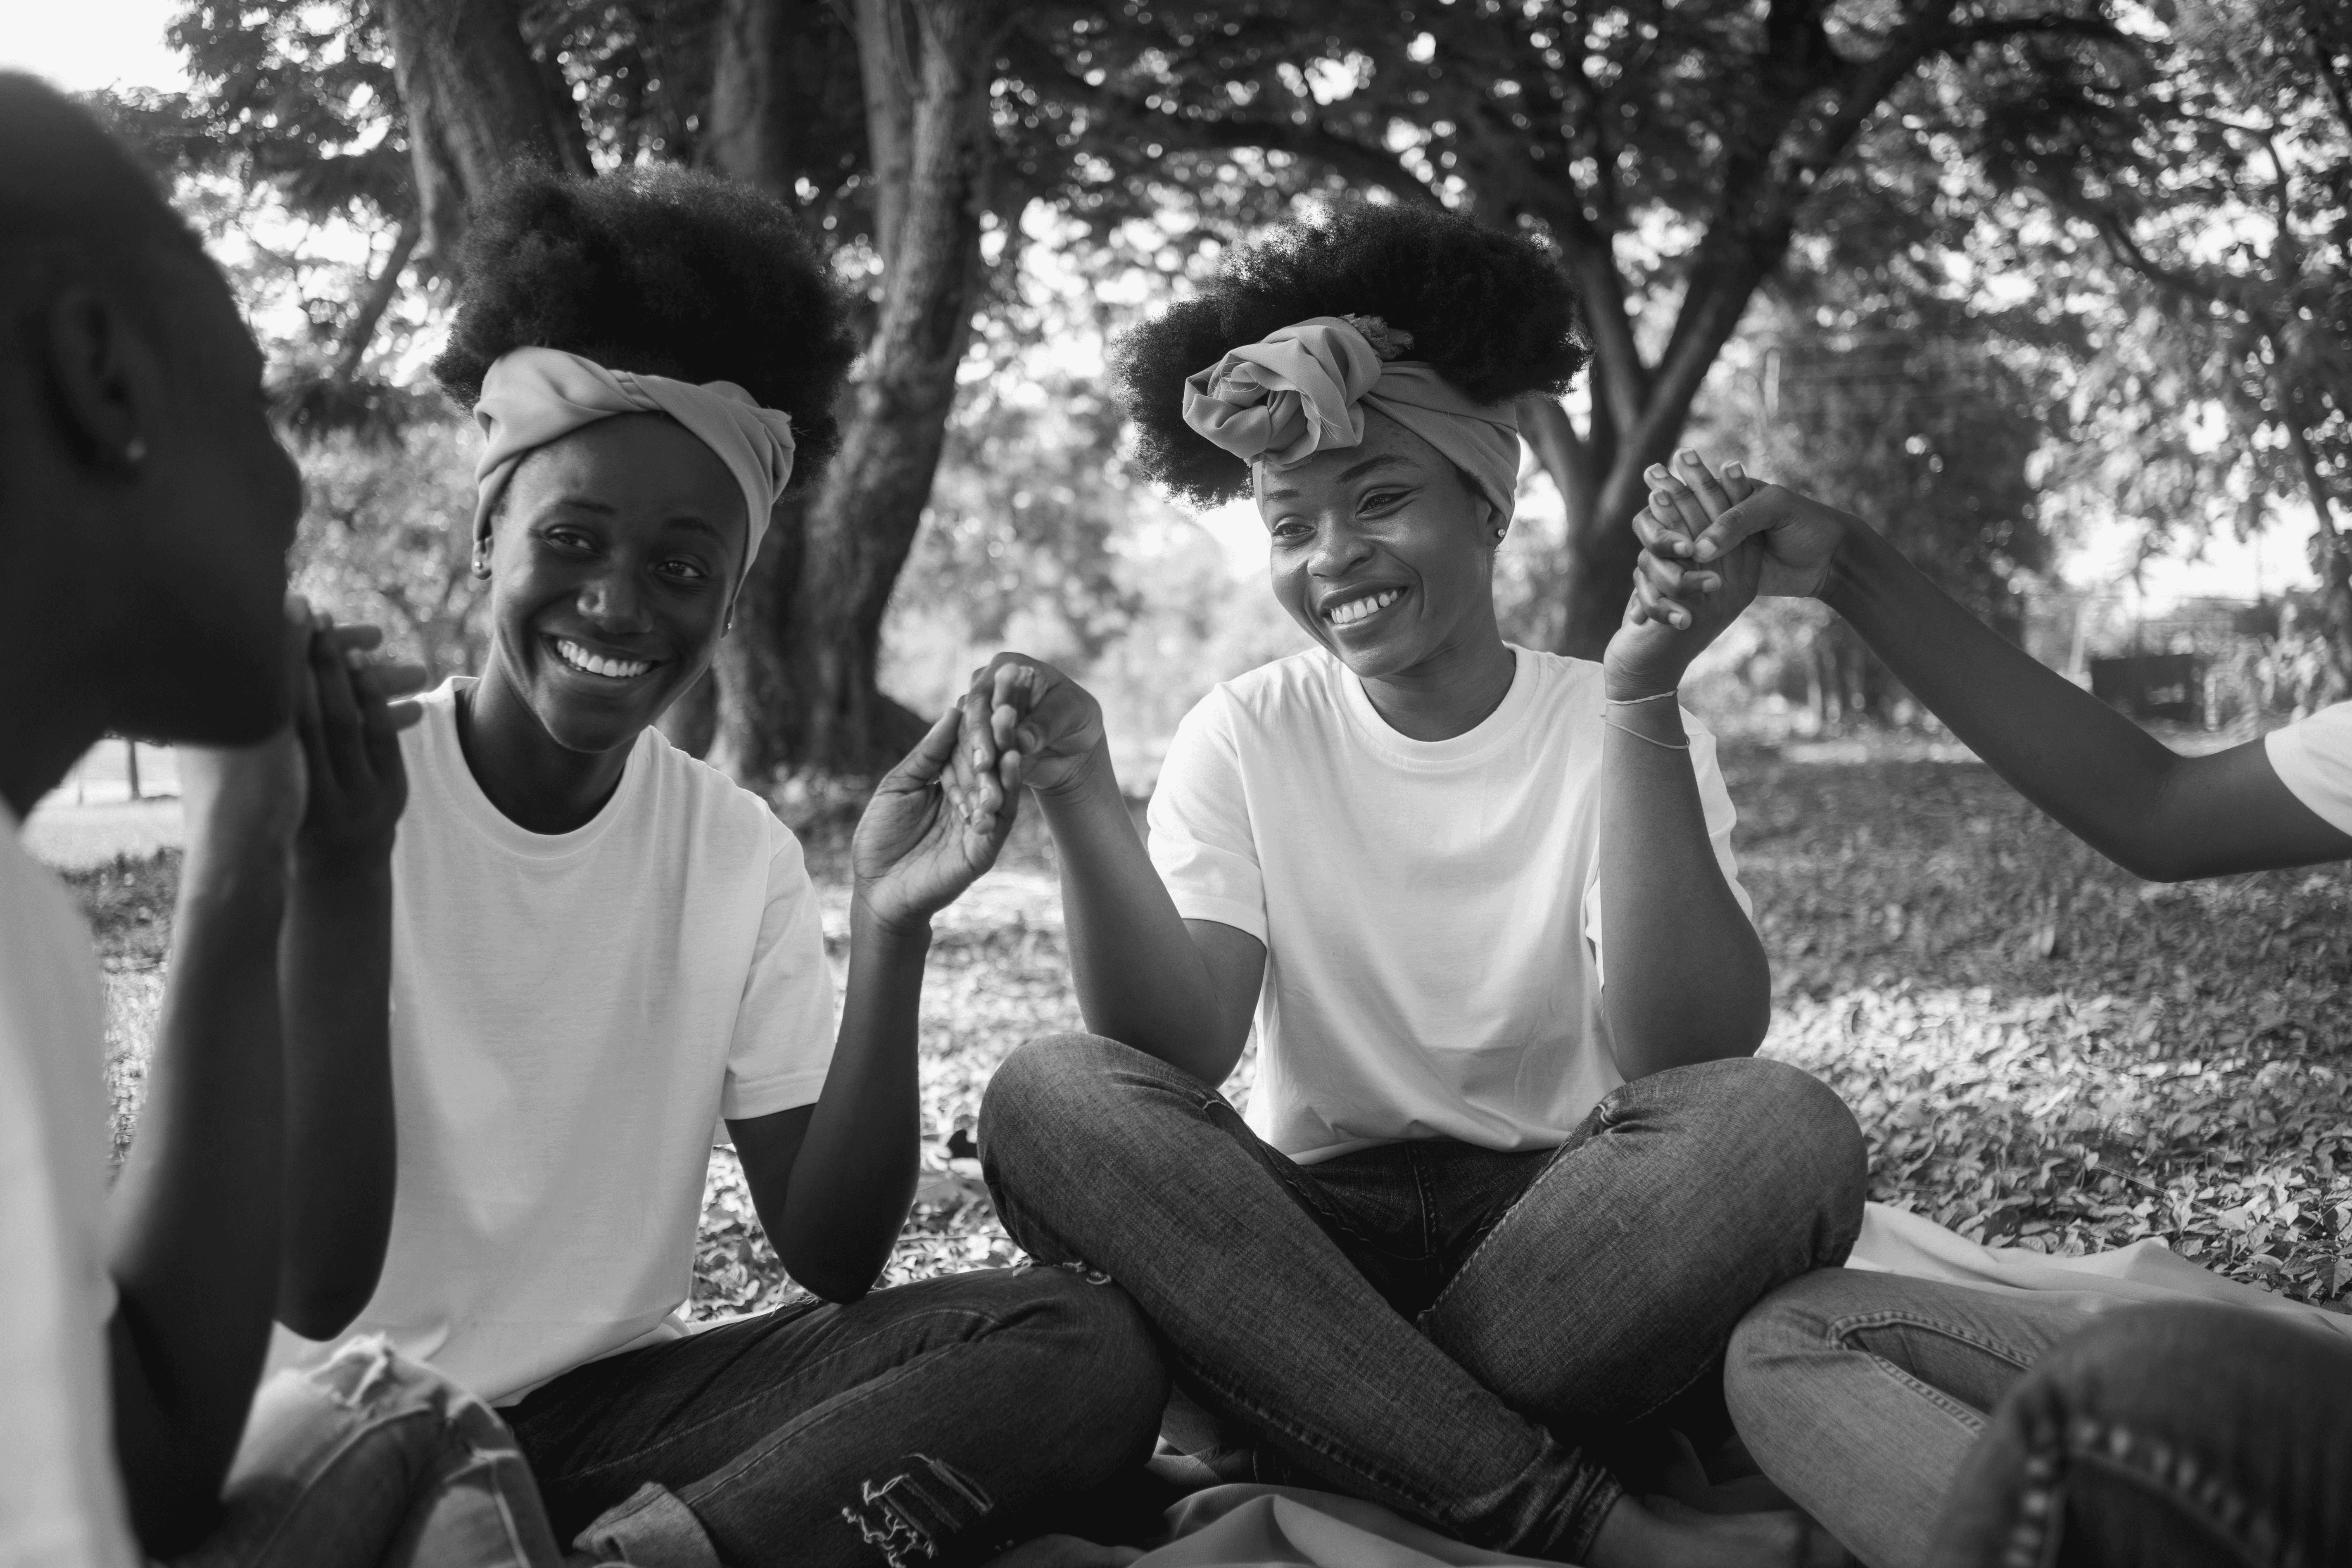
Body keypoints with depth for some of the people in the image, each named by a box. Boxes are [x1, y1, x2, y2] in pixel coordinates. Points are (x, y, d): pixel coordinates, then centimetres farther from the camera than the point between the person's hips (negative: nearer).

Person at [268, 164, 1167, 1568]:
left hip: (617, 1405, 5)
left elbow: (832, 1259, -4)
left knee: (1090, 1345, -17)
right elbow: (317, 1294, -16)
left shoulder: (740, 852, 3)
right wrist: (336, 875, -25)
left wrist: (890, 934, -16)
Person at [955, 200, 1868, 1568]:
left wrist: (1642, 703, -28)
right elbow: (1179, 1047, -12)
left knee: (1785, 1127, -30)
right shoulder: (1248, 736, 3)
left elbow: (1688, 1057, -18)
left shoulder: (1614, 731, -1)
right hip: (1314, 1241, 1)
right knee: (1056, 1098, -27)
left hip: (1575, 1244, -1)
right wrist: (1084, 801, -29)